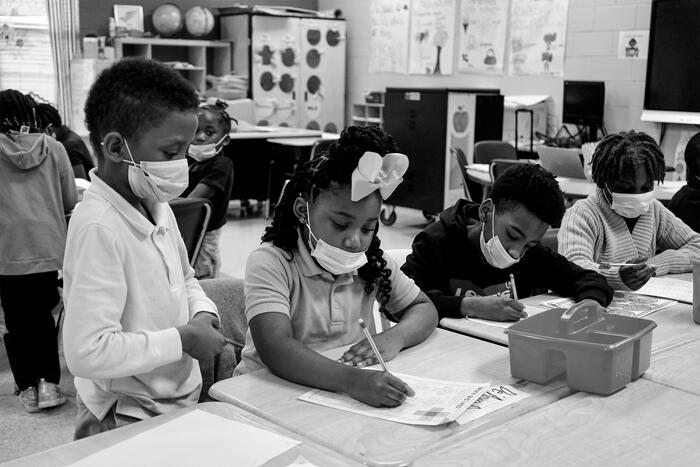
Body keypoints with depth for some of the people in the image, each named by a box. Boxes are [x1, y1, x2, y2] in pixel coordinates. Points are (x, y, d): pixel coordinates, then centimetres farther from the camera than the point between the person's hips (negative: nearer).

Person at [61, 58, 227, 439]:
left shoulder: (157, 205, 2)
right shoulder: (99, 228, -25)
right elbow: (88, 352, -31)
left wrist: (202, 311, -2)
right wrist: (182, 340, -22)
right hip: (128, 423, -8)